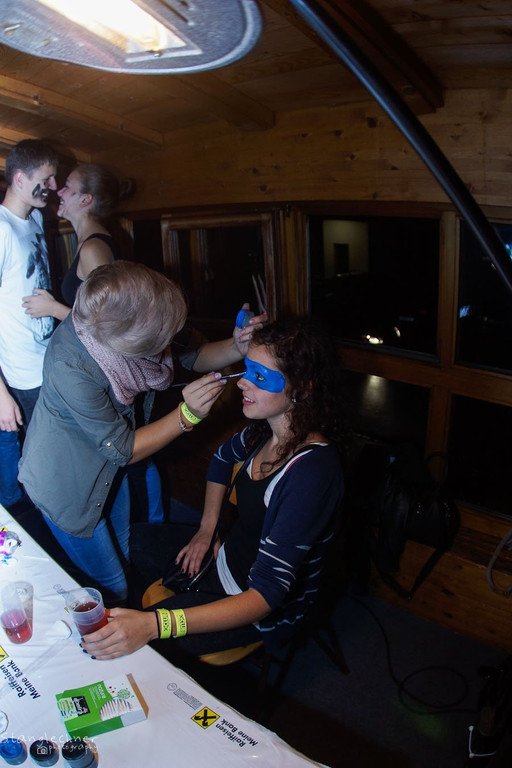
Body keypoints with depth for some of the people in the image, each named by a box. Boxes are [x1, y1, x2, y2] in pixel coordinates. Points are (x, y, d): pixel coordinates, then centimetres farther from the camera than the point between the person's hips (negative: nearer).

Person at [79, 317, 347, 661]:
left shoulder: (312, 472, -36)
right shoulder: (267, 430, -11)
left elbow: (265, 596, -37)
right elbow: (223, 458, 14)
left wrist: (155, 625, -44)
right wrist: (207, 528, 5)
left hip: (265, 608, -8)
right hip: (230, 552, 8)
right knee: (140, 539, 19)